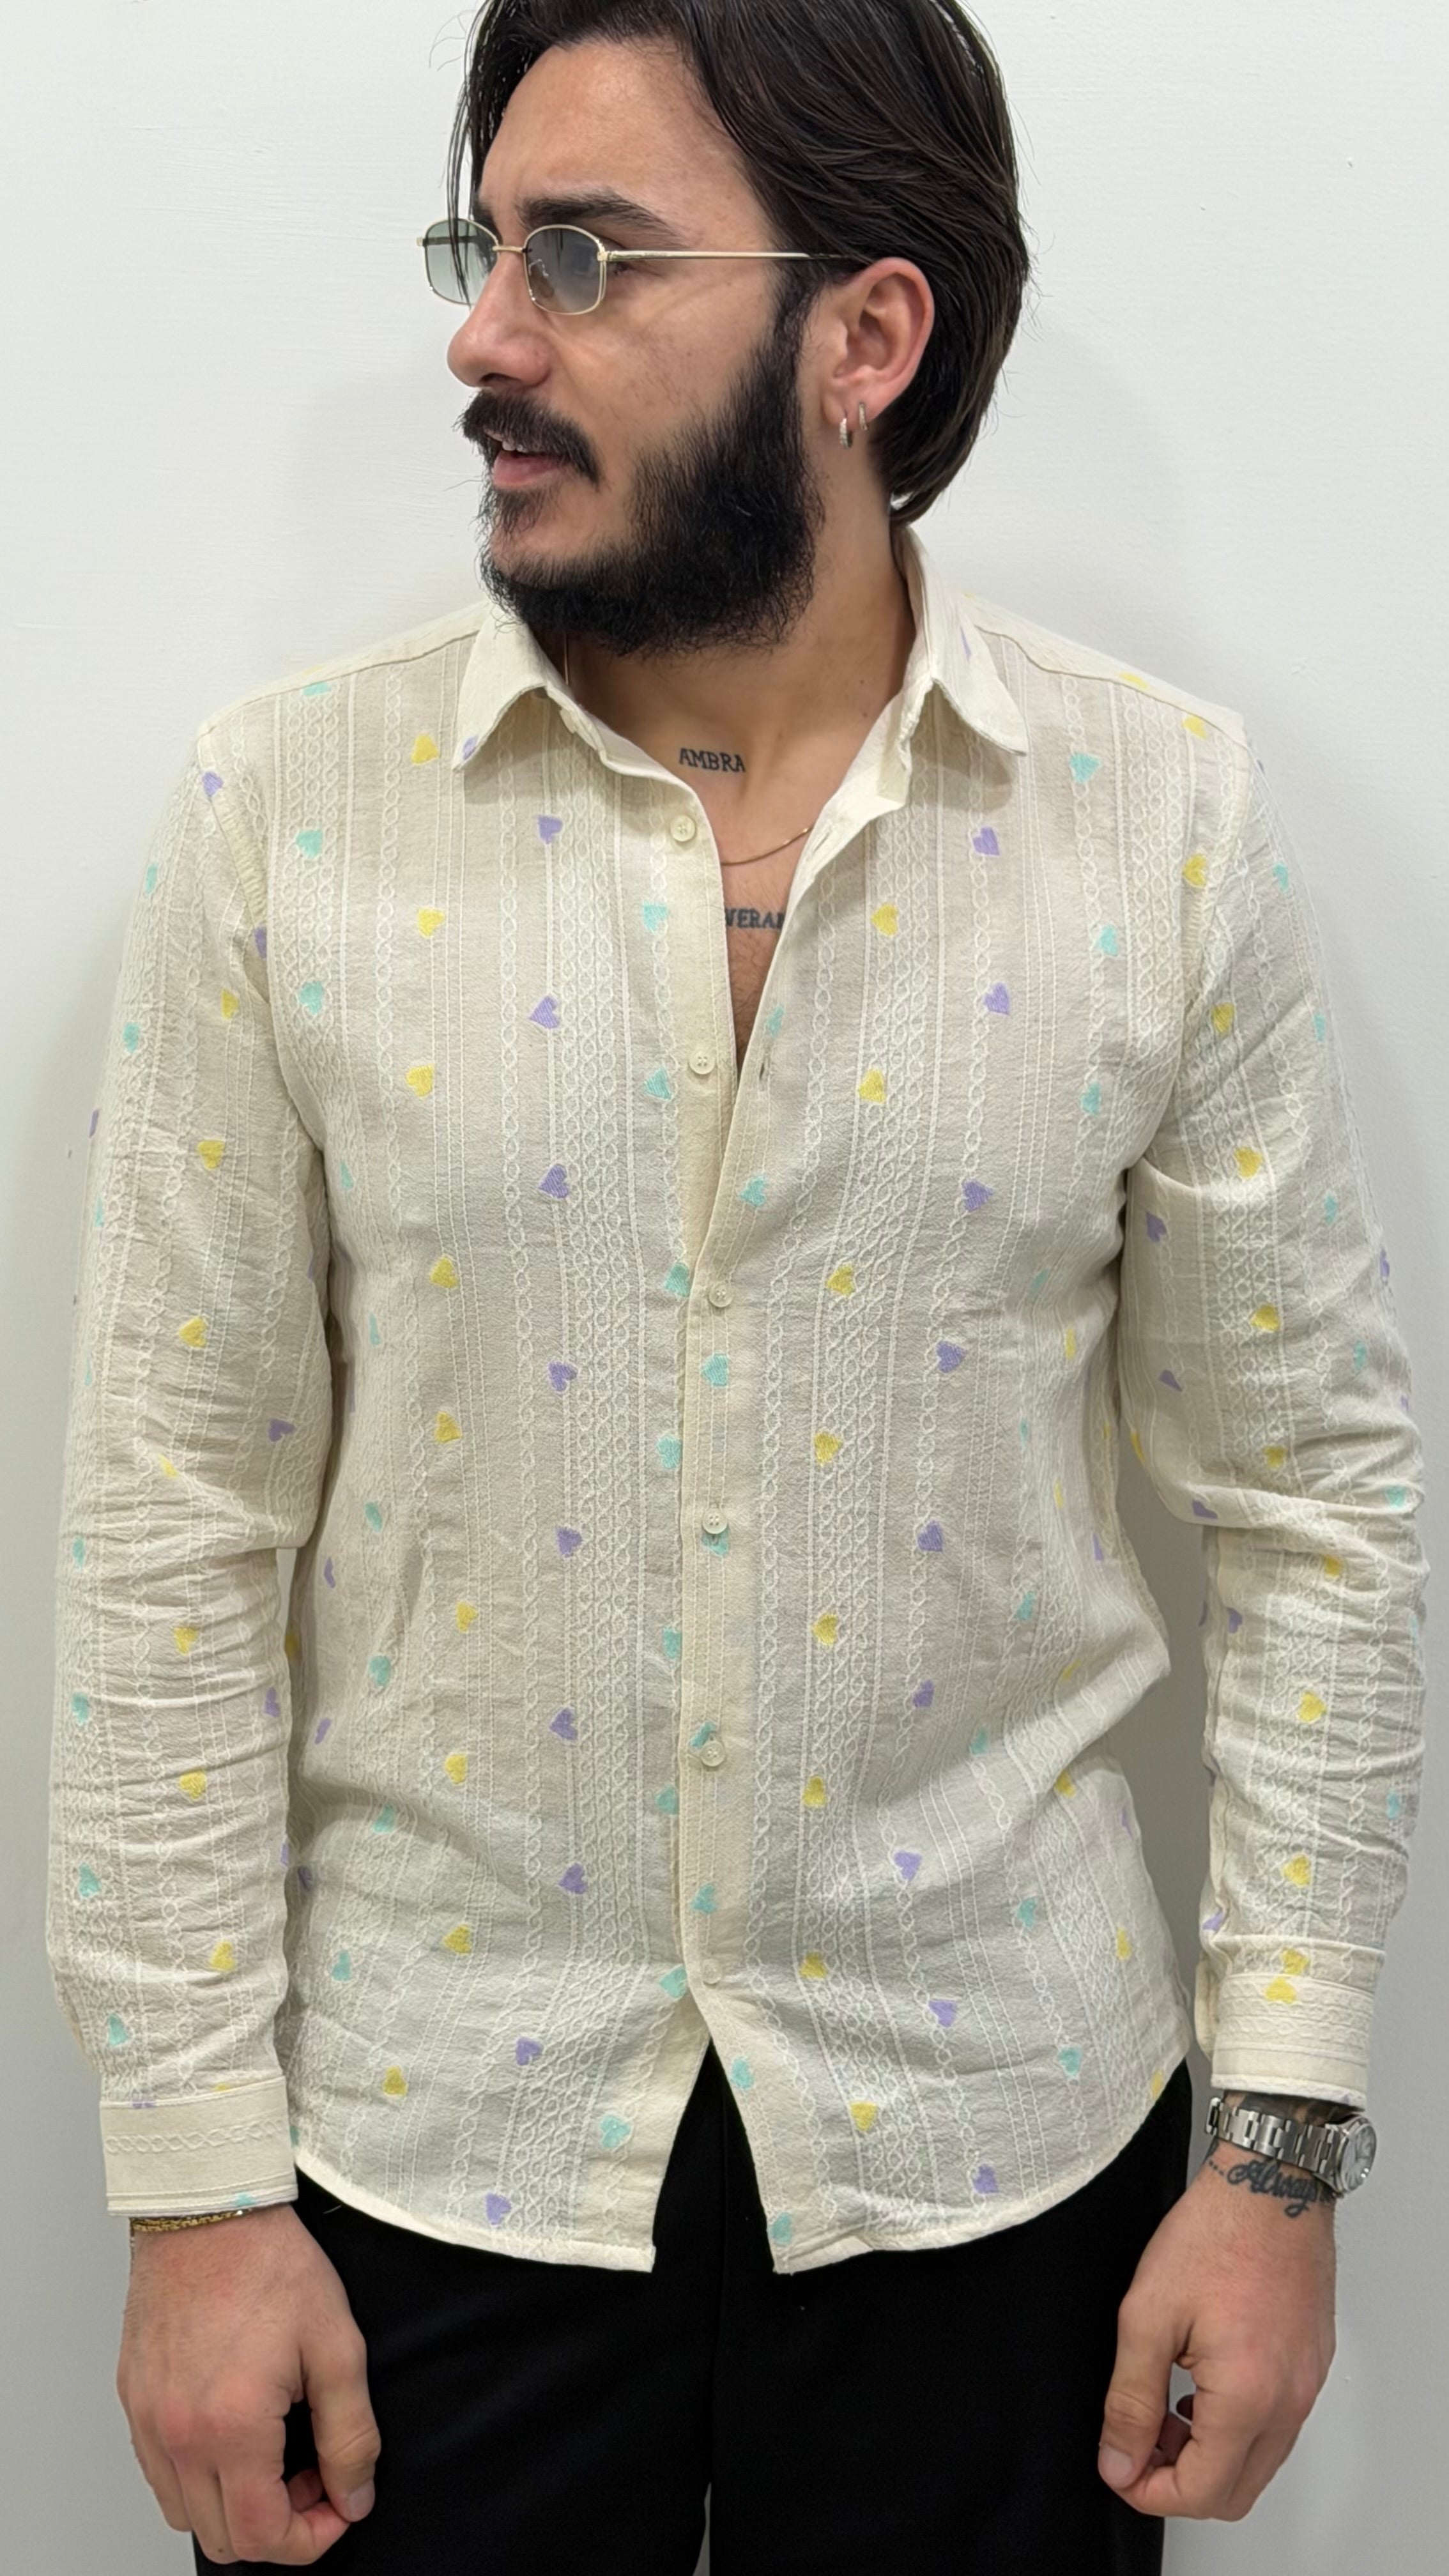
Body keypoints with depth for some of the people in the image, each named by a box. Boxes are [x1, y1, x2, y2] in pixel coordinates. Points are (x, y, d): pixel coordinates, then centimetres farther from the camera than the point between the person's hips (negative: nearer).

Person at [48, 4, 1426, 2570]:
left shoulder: (1164, 815, -7)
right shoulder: (287, 808, -8)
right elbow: (179, 1521, -6)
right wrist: (194, 2182, -5)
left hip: (990, 2129, 1)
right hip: (428, 2130, 0)